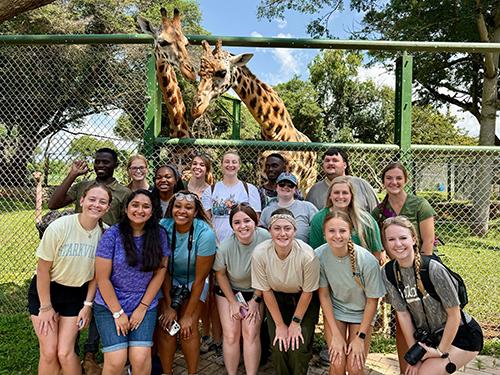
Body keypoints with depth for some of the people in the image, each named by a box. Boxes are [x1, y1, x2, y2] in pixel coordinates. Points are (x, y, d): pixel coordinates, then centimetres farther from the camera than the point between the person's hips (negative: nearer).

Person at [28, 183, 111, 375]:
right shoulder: (59, 227, -22)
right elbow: (43, 268, -14)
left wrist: (87, 305, -2)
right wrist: (46, 307, -9)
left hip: (76, 294, 2)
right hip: (45, 290, -2)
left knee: (65, 353, -1)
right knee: (49, 352, 0)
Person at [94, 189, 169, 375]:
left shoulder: (159, 235, -5)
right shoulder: (112, 234, -11)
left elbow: (159, 274, -1)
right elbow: (102, 278, -9)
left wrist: (142, 308, -4)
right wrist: (118, 312, -8)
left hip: (145, 305, 2)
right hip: (110, 305, -1)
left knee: (140, 358, -11)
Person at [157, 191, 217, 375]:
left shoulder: (205, 234, -28)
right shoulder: (163, 227, -22)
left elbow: (199, 279, -19)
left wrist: (188, 315, -13)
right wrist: (168, 305, -11)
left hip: (193, 282, -2)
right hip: (168, 281, 2)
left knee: (188, 328, -12)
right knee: (165, 326, -8)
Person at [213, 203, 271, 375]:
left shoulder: (265, 238, -24)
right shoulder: (226, 247, -24)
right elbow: (220, 274, -6)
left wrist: (256, 300, -7)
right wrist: (233, 302, -4)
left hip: (255, 292, 0)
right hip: (229, 291, 0)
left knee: (251, 334, -8)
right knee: (231, 335, -3)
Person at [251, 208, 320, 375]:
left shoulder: (307, 255, -30)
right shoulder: (259, 253, -25)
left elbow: (307, 292, -14)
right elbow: (266, 291, -12)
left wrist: (296, 322, -7)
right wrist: (280, 324, -6)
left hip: (303, 300, -1)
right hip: (276, 299, 1)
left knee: (298, 348, -9)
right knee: (279, 348, -6)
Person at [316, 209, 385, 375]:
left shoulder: (367, 260, -27)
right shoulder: (319, 255, -22)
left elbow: (372, 301, -13)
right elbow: (324, 295, -11)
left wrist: (360, 337, -11)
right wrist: (336, 334, -11)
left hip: (361, 312, -1)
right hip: (334, 311, 1)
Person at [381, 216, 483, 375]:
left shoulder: (434, 269, -28)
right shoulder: (388, 273, -13)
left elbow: (454, 315, -18)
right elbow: (403, 314, -6)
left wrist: (441, 351, -11)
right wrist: (414, 353, -5)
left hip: (462, 335, -5)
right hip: (429, 337, 5)